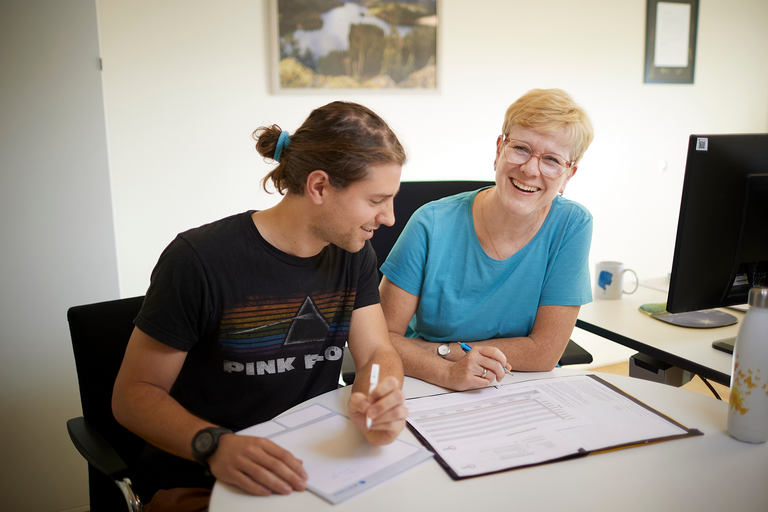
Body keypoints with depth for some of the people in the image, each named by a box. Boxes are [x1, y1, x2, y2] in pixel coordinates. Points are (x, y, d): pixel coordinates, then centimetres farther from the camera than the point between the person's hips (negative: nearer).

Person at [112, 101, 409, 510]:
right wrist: (214, 445, -34)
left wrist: (377, 401, -27)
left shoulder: (354, 257, 0)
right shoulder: (199, 259, -19)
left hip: (311, 470, 4)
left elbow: (378, 353, -3)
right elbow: (133, 394, -15)